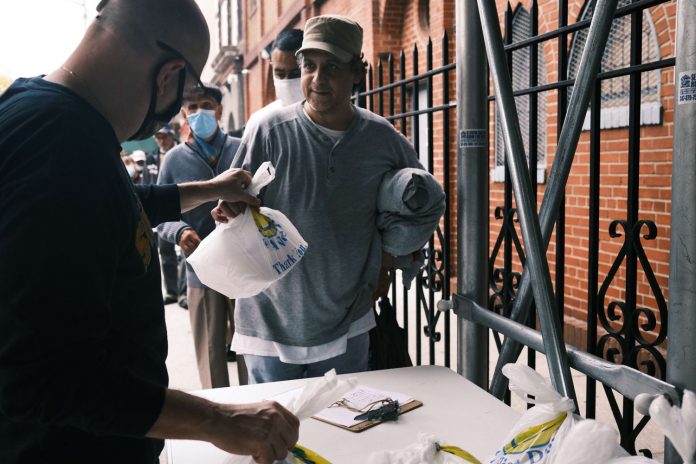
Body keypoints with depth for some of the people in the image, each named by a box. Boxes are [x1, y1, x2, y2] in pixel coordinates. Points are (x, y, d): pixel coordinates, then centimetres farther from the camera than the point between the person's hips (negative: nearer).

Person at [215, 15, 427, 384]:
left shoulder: (383, 139, -3)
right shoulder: (270, 131, -10)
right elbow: (234, 209, -6)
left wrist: (386, 260, 6)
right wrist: (230, 213, -29)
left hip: (347, 326, 2)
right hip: (271, 323, -2)